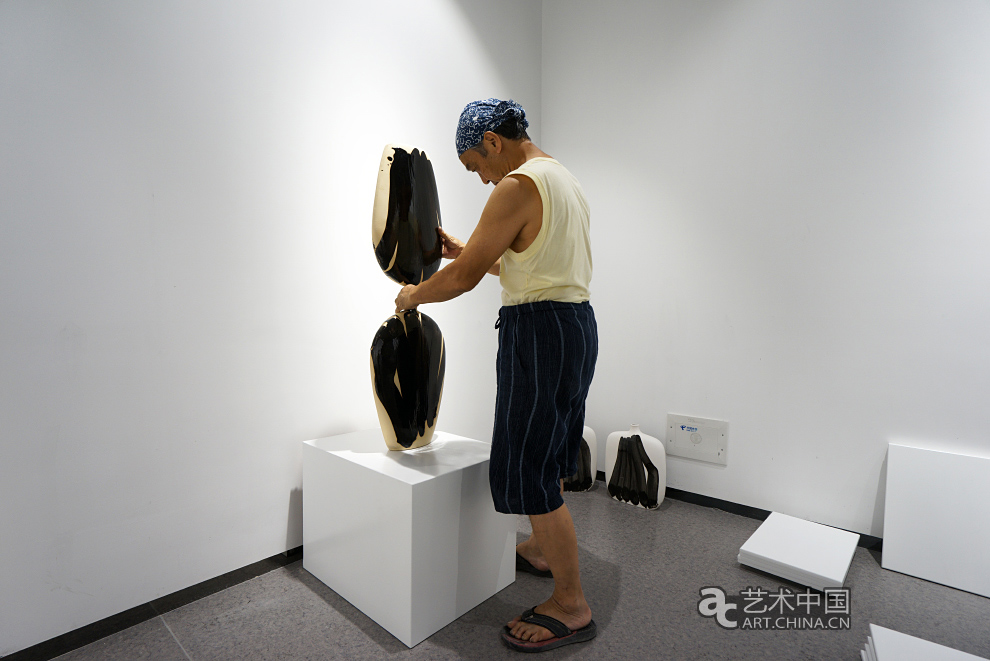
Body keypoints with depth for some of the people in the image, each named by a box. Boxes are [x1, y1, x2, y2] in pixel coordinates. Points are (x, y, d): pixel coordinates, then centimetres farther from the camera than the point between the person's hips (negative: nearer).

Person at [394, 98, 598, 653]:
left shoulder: (519, 186, -14)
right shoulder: (564, 179, 18)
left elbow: (464, 278, -16)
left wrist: (412, 295, 2)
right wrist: (468, 249, 17)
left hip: (540, 332, -11)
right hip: (576, 322, 11)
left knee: (529, 467, -1)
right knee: (548, 452, 22)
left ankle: (572, 605, 14)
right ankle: (544, 549, 43)